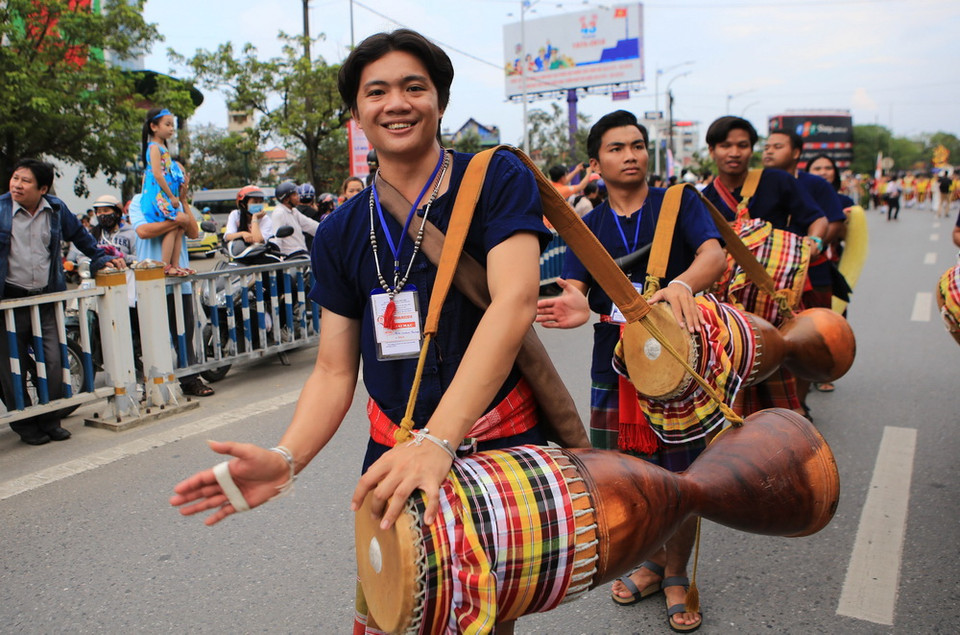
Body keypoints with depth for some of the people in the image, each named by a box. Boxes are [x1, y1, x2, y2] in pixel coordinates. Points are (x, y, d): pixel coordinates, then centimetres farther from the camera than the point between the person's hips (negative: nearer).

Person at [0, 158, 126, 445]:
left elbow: (80, 235, 22)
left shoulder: (56, 209, 3)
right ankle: (25, 425, 19)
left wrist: (101, 258, 25)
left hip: (47, 298, 2)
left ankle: (49, 421, 14)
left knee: (54, 362, -1)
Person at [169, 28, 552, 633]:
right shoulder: (342, 232, 3)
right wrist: (285, 460, -18)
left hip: (500, 444, -2)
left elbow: (514, 302, -23)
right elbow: (334, 370, 2)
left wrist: (438, 440, -34)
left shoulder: (496, 179, -8)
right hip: (393, 448, 3)